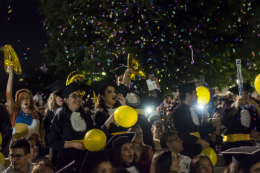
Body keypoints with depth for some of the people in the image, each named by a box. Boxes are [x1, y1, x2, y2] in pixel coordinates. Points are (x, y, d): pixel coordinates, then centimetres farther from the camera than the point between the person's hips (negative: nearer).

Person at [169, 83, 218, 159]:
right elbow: (180, 134, -20)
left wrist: (212, 125, 16)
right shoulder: (177, 112, -10)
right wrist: (199, 141, -22)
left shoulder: (192, 111, 17)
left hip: (197, 152, 8)